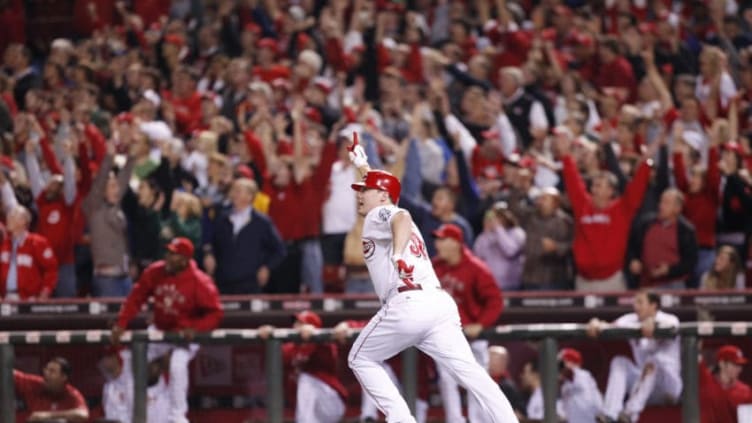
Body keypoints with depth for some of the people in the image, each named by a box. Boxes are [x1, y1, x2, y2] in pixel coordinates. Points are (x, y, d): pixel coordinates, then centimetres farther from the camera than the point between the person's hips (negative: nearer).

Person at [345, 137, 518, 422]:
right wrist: (363, 167, 68)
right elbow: (377, 188, 54)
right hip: (441, 303, 7)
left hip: (407, 304, -7)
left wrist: (398, 255, -36)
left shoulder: (378, 215, 7)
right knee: (470, 372, -4)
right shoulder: (390, 215, 30)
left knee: (361, 360, 13)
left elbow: (401, 217, -20)